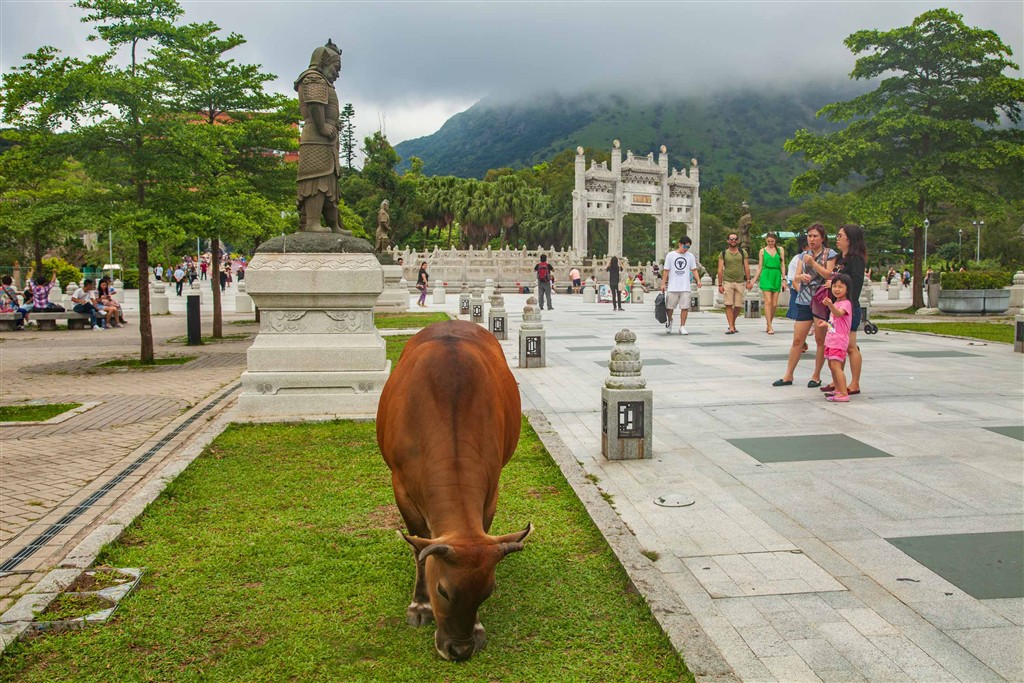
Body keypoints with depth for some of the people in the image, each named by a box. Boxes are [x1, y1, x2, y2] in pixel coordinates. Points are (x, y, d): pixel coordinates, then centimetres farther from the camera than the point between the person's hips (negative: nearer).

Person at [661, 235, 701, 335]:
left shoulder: (691, 256, 8)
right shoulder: (670, 255, 2)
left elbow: (694, 270, 10)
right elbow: (666, 270, 3)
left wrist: (698, 280, -6)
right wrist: (663, 283, -2)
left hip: (685, 287, 1)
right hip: (672, 287, -1)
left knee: (685, 307, -3)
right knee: (669, 307, 5)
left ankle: (682, 327, 6)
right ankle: (669, 321, 33)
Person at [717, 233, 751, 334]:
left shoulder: (743, 253, 10)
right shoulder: (723, 253, 5)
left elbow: (746, 267, 9)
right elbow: (720, 269, 3)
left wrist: (748, 281, 1)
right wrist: (720, 285, -2)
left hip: (740, 282, 2)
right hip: (727, 282, -2)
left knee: (738, 306, 2)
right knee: (729, 305, -9)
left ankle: (733, 324, 24)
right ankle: (731, 327, -8)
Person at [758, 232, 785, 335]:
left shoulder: (780, 250, 11)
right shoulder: (762, 251, 9)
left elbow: (782, 265, 9)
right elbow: (760, 267, 10)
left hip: (776, 277, 2)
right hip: (766, 276, -2)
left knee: (774, 304, 0)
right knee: (768, 302, -11)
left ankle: (768, 324, 17)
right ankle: (769, 327, -12)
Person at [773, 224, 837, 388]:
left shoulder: (830, 254, 1)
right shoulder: (804, 255, 13)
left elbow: (829, 275, -11)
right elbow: (795, 278, 7)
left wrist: (813, 262, -18)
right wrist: (800, 277, -16)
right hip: (804, 301, 4)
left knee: (820, 340, 4)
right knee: (797, 340, 3)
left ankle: (816, 376, 13)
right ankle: (788, 376, 9)